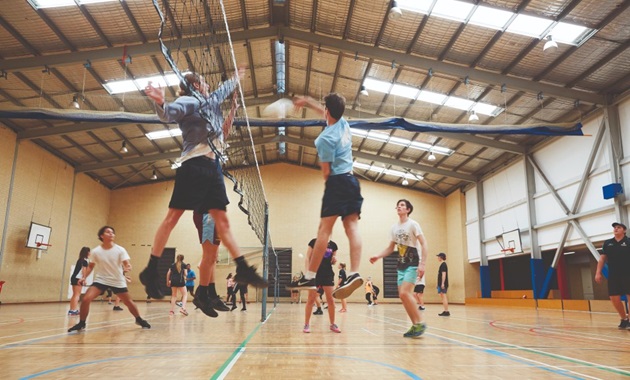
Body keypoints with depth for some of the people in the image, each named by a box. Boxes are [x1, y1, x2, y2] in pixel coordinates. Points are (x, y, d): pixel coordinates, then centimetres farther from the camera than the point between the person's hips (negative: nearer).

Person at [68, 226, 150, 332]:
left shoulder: (120, 250, -11)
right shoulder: (96, 251, -6)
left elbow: (127, 263, -18)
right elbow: (91, 265, 8)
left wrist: (128, 267, -42)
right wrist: (85, 277, -6)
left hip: (118, 281, 0)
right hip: (101, 279, 1)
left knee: (129, 302, 5)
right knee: (86, 299, -19)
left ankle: (139, 320, 29)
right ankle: (81, 324, 2)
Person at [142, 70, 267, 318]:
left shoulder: (209, 102, 23)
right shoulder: (188, 101, 1)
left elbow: (222, 91, 44)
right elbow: (167, 114, -16)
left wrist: (236, 78, 56)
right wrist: (160, 103, -36)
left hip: (212, 168, 8)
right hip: (193, 165, -7)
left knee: (222, 220, 2)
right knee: (173, 216, -7)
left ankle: (243, 269, 0)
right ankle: (151, 271, -3)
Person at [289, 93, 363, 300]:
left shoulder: (325, 138, -12)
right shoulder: (343, 123, 10)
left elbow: (326, 172, -10)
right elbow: (328, 112, 33)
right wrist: (307, 101, 41)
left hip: (337, 182, -8)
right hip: (352, 180, 8)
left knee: (324, 230, -8)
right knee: (352, 228, -2)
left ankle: (309, 276, -5)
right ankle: (354, 273, -10)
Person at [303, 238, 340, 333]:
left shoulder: (333, 245, 8)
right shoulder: (314, 242, -3)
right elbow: (308, 258, -2)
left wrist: (334, 260, -7)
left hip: (328, 274, 3)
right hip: (315, 273, -3)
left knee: (331, 300, 3)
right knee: (311, 299, -1)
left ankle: (332, 324, 15)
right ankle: (306, 325, 7)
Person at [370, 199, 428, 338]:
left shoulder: (412, 224, -8)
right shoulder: (394, 227, 11)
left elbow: (424, 244, -14)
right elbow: (390, 248, 17)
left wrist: (422, 264, -24)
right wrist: (377, 256, 1)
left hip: (413, 264, -7)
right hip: (401, 265, 7)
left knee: (405, 293, -19)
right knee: (403, 295, 3)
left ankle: (420, 323, -7)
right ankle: (415, 325, 13)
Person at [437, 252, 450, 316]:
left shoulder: (443, 264, -11)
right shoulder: (443, 264, 18)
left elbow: (444, 274, -19)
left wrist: (442, 283, -24)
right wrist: (440, 284, 23)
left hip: (443, 284, -10)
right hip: (441, 284, 10)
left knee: (444, 297, -10)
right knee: (443, 297, 12)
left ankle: (446, 311, -10)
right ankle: (445, 311, 15)